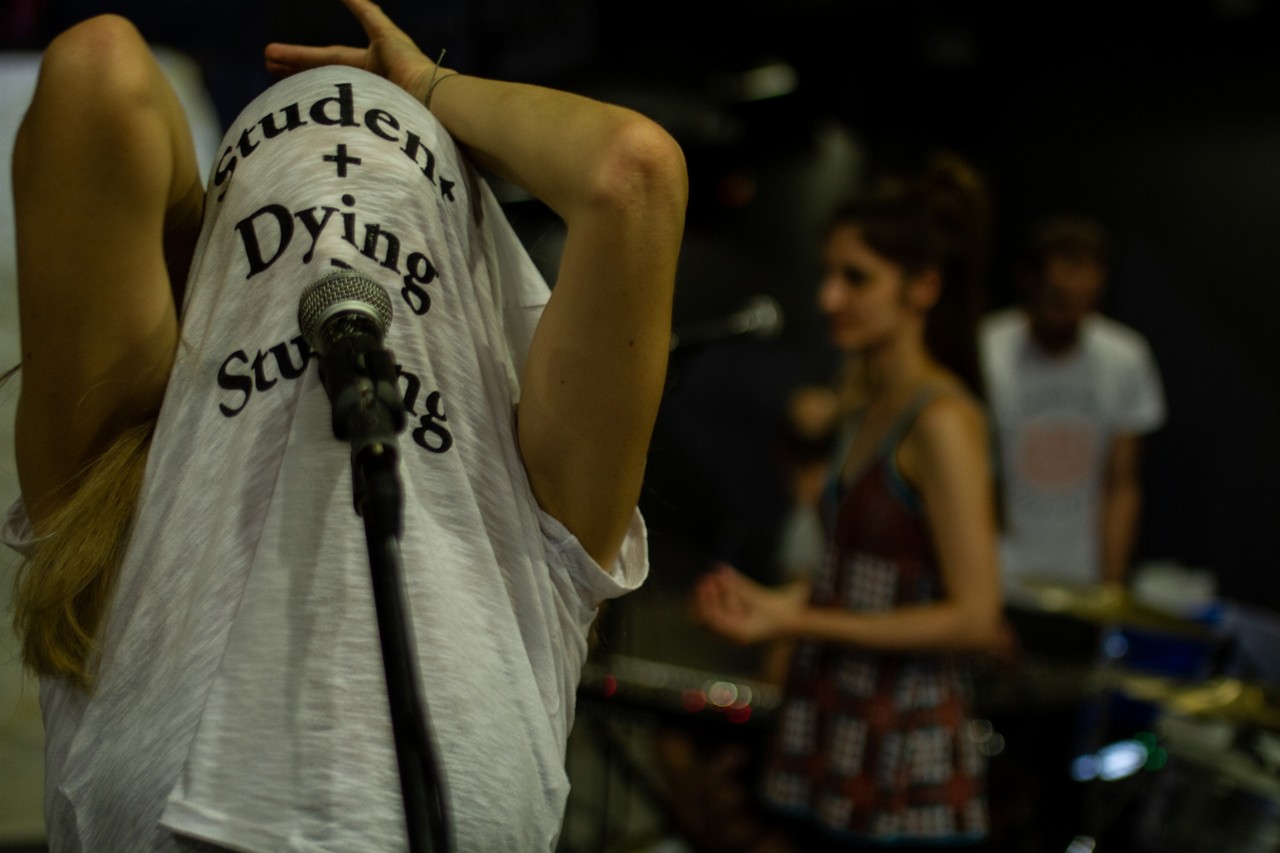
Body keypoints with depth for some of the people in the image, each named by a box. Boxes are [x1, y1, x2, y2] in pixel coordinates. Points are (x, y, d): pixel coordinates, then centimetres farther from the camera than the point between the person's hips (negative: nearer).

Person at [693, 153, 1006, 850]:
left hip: (904, 766, -7)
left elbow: (975, 618, -18)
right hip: (829, 748, 7)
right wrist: (774, 601, 2)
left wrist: (802, 623, -17)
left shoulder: (942, 420, -15)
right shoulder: (866, 404, 10)